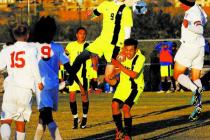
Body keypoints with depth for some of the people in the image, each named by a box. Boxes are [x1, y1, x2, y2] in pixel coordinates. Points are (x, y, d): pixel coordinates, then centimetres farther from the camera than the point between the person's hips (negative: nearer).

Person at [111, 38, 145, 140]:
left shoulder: (140, 58, -22)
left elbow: (134, 75, -33)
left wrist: (120, 66, -32)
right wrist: (114, 74, 4)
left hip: (134, 86, -5)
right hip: (123, 84, 5)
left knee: (126, 108, -20)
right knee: (115, 105, -11)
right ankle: (119, 131, 5)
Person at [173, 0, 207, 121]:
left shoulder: (193, 13, -19)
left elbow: (200, 29, -34)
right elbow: (204, 20, 28)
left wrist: (189, 26, -52)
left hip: (189, 46, -9)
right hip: (200, 47, 9)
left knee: (178, 75, -1)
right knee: (196, 78, 12)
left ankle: (195, 90, -24)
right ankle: (198, 106, 1)